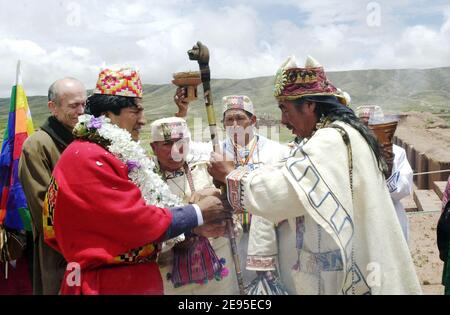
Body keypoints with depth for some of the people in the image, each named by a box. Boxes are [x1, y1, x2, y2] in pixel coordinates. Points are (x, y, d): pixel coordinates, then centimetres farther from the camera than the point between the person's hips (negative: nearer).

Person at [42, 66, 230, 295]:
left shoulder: (117, 154, 12)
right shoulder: (89, 159, -19)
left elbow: (142, 207, 10)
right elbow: (137, 220, -21)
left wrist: (195, 224, -1)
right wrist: (197, 213, -11)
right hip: (108, 283, -9)